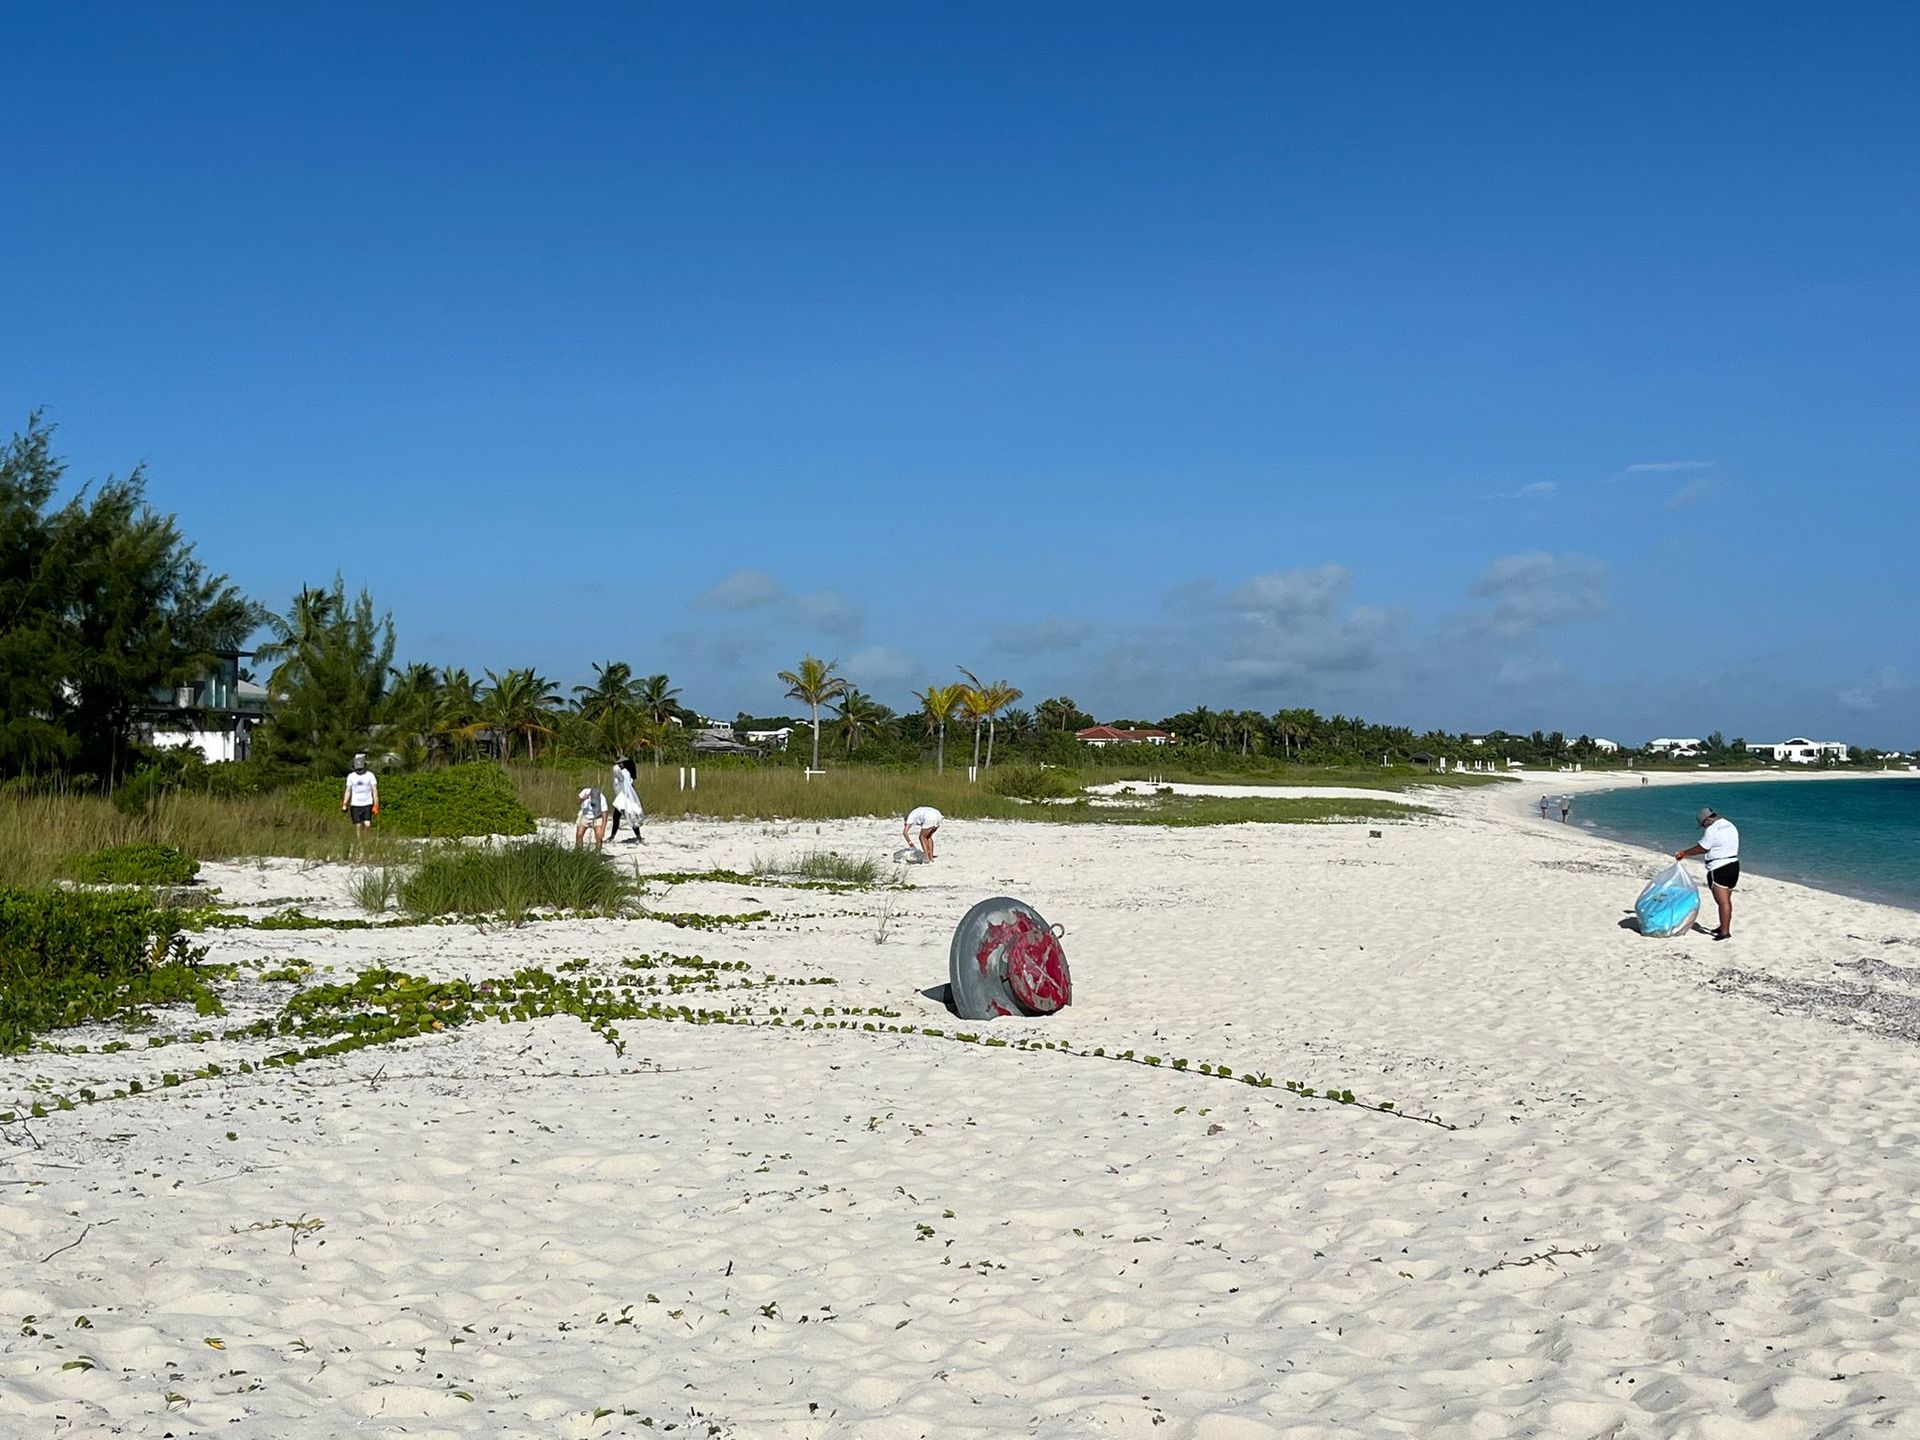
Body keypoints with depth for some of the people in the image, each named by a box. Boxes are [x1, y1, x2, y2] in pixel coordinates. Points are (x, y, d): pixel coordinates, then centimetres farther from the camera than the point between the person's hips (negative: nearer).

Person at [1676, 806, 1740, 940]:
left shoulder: (1712, 830, -15)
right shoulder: (1730, 826, 13)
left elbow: (1701, 848, -10)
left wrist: (1683, 853, 2)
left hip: (1719, 869, -10)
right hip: (1733, 865, 10)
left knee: (1723, 902, -7)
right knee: (1726, 900, 18)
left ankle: (1725, 932, -7)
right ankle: (1725, 927, 28)